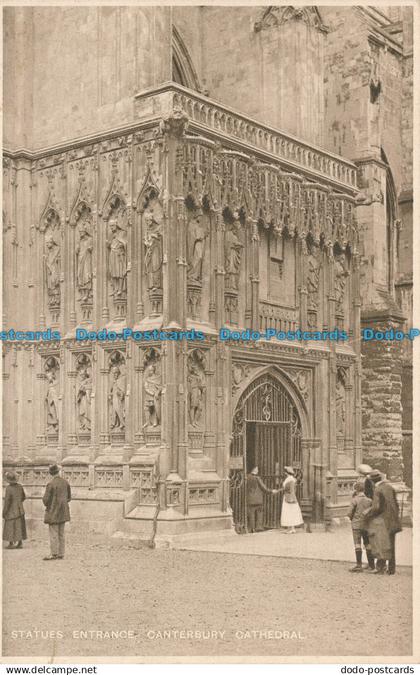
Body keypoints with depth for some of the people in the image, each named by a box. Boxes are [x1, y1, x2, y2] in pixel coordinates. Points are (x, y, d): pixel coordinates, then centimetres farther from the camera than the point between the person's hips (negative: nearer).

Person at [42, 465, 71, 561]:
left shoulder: (51, 484, -16)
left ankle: (54, 554, 0)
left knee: (53, 534, -1)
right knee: (61, 534, 11)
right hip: (63, 512, 6)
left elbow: (46, 499, -14)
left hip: (53, 512, -6)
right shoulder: (65, 482, 3)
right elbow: (69, 497, 11)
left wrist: (47, 505, 6)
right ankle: (61, 554, 14)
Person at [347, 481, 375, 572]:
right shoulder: (369, 500, 2)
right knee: (368, 544, 14)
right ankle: (371, 564, 20)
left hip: (356, 524, -5)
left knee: (357, 544, -5)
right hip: (366, 525, 5)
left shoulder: (355, 500, -10)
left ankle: (359, 565, -10)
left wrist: (352, 519, 12)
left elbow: (350, 513, -8)